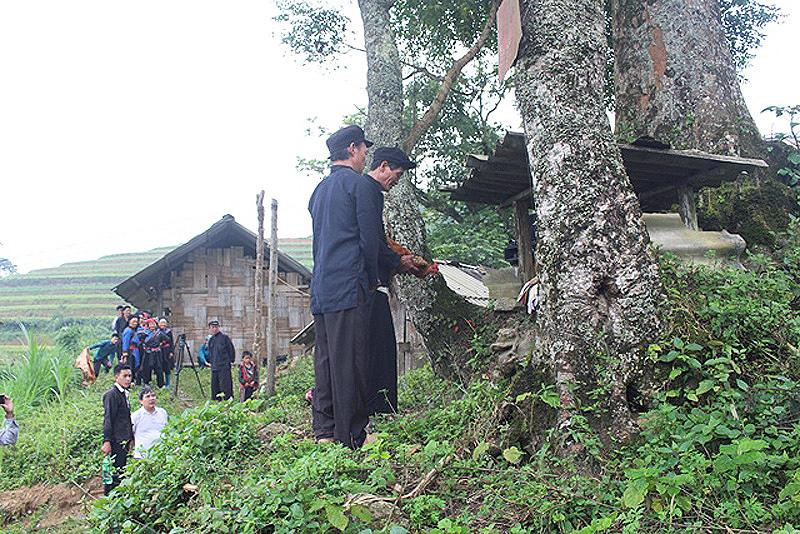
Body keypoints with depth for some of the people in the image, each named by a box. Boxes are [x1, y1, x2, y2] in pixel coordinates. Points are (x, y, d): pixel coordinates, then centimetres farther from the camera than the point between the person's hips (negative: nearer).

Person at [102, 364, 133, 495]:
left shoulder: (124, 394, 14)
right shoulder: (111, 395, -13)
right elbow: (108, 419, -17)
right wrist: (106, 441, -21)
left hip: (124, 441, 9)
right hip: (116, 442, -9)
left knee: (121, 471, 14)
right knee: (114, 473, -3)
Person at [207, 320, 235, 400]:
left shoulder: (224, 336, -5)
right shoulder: (211, 339, 14)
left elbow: (231, 349, -2)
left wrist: (231, 361, -2)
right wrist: (211, 361, 17)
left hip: (224, 366, -7)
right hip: (214, 366, 7)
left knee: (225, 385, -10)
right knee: (214, 386, 10)